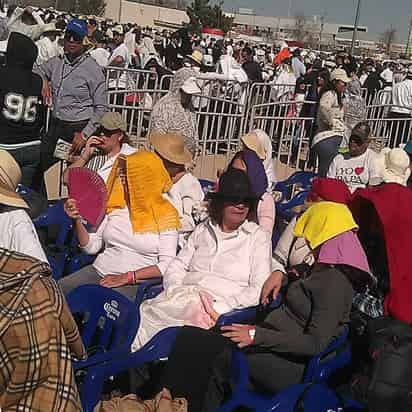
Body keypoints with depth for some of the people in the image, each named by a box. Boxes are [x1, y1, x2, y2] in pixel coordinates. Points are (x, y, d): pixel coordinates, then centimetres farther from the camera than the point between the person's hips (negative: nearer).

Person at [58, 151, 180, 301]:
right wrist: (77, 220, -4)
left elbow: (167, 264, -9)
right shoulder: (115, 206, 10)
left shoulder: (165, 214, -4)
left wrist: (128, 277, -16)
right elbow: (91, 246, 12)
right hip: (99, 271, 5)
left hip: (134, 282, -5)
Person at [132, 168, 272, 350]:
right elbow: (174, 269, 14)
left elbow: (259, 290, 0)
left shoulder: (258, 237, 10)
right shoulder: (203, 230, 20)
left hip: (223, 306, -3)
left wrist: (224, 306, -14)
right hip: (182, 299, 4)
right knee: (144, 314, -26)